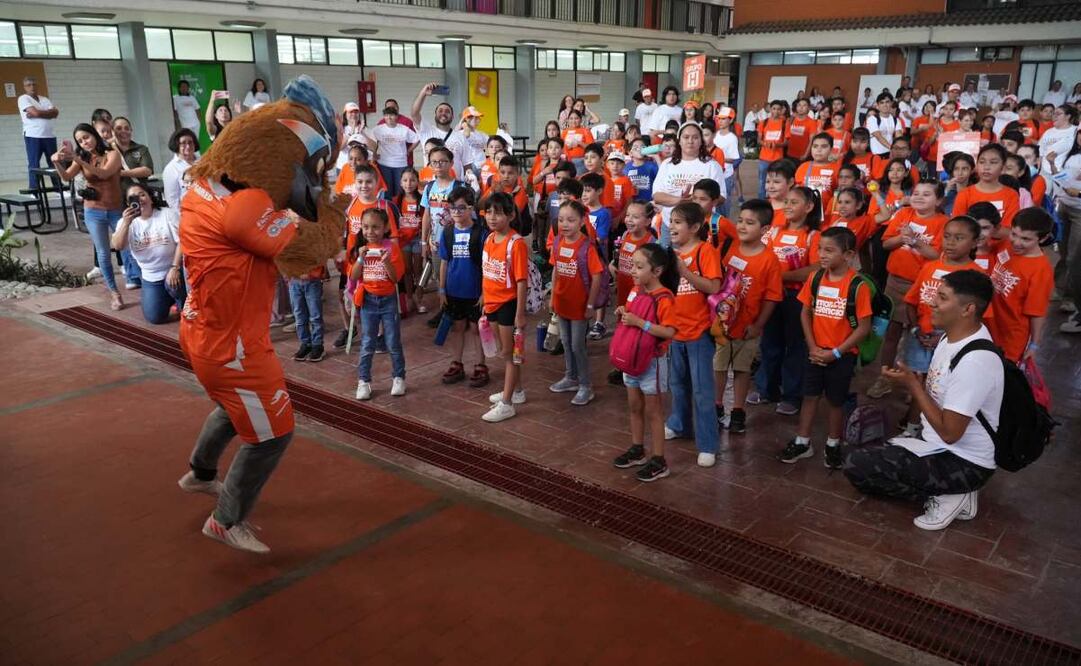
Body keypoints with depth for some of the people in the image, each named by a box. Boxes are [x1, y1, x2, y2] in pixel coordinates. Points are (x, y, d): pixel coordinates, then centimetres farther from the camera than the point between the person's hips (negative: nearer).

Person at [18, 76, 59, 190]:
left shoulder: (44, 99, 17)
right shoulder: (23, 98, 1)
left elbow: (56, 112, 0)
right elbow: (36, 112, -14)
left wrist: (38, 113, -8)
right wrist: (48, 112, 1)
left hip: (49, 135, 5)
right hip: (33, 136, -5)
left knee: (54, 162, 8)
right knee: (34, 164, -4)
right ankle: (34, 190, -3)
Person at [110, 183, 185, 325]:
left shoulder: (168, 214, -8)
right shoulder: (126, 222, 2)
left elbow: (181, 242, -14)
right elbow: (117, 246, -13)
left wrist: (175, 267, -24)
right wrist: (126, 223, -28)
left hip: (173, 270, -3)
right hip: (150, 277, 4)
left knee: (172, 284, -38)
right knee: (155, 317, -4)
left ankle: (184, 305, -2)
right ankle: (170, 298, 30)